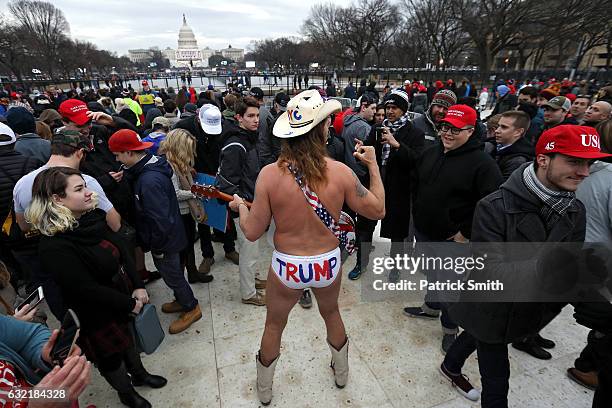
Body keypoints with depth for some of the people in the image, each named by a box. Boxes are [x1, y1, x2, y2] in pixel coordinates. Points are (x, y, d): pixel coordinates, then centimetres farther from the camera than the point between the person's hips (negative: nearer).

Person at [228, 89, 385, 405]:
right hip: (329, 263, 1)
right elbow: (377, 210, -6)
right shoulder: (340, 172, -19)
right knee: (331, 312, 32)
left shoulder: (270, 174, -20)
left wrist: (240, 206, 8)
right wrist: (373, 166, 3)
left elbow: (252, 232, -13)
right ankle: (341, 373, 58)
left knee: (274, 324, 25)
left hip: (286, 266, -1)